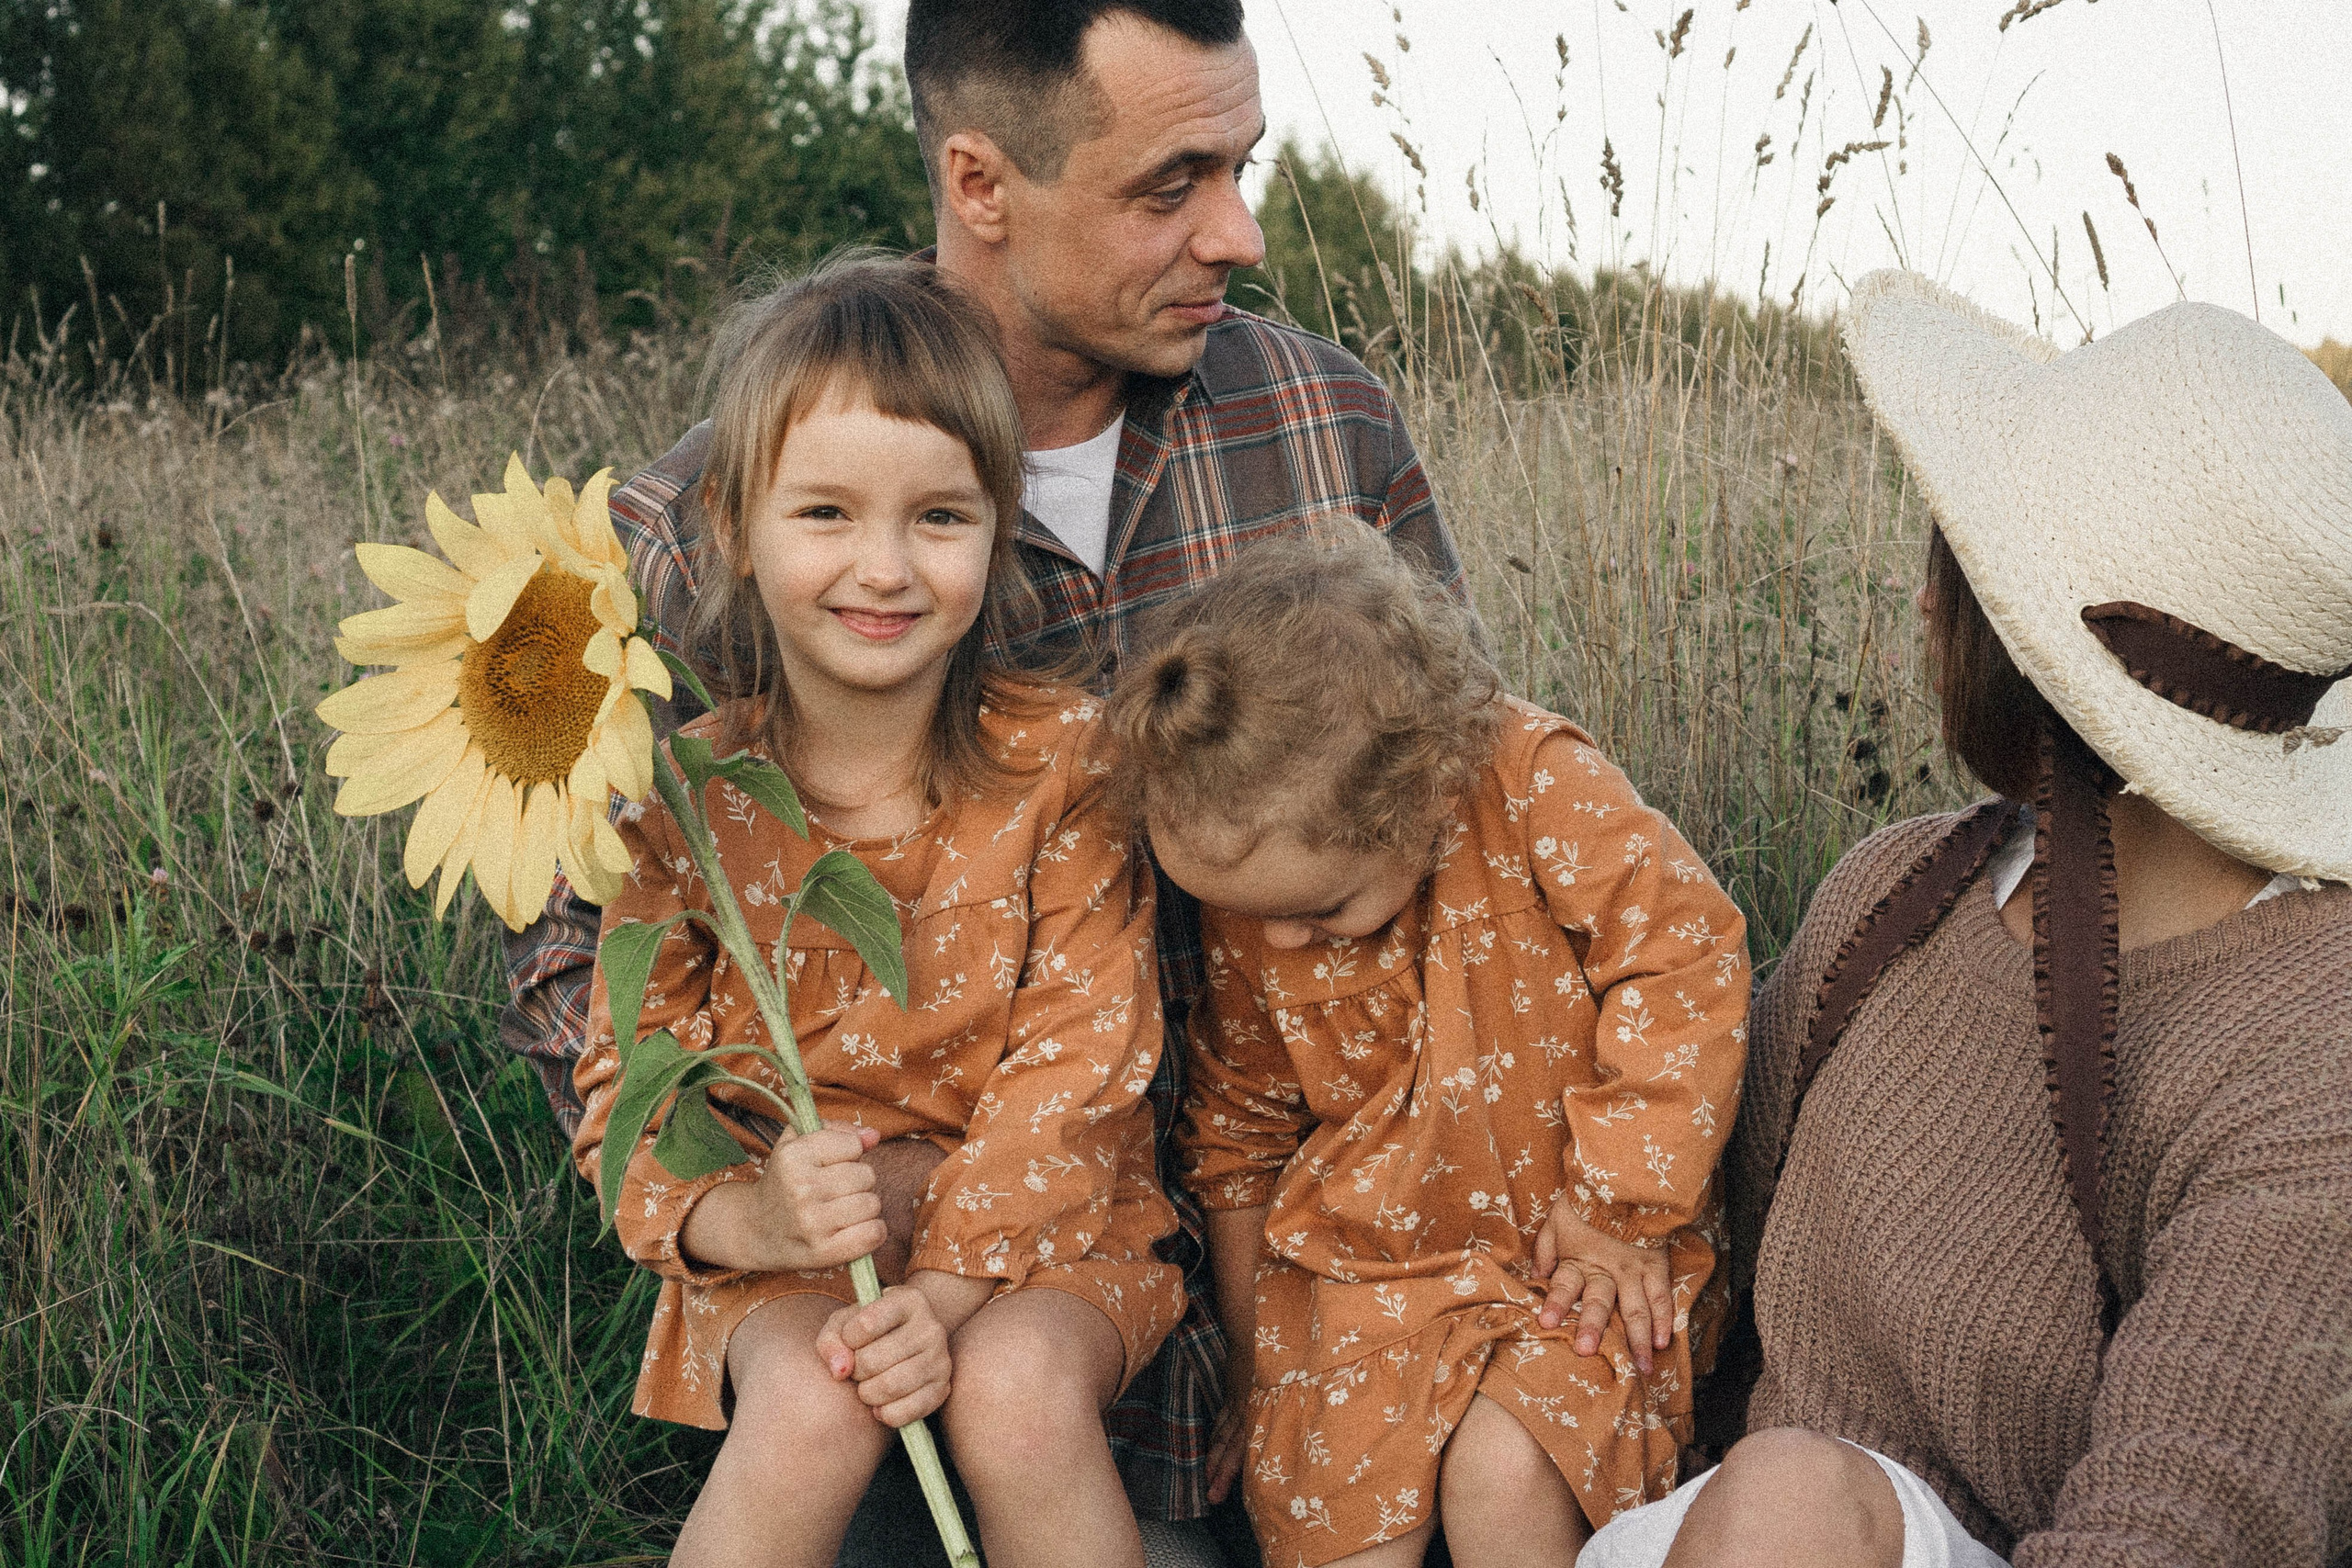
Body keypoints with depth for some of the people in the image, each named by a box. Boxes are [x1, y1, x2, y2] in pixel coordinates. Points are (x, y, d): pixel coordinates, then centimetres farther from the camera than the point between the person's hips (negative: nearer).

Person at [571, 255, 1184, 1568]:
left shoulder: (1065, 760, -10)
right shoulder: (682, 797, -6)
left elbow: (1073, 1063, -12)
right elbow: (630, 1088, -4)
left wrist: (949, 1283, -25)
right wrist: (742, 1218, -26)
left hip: (1039, 1220, 0)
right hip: (788, 1248, 1)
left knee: (1017, 1390, -30)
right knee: (808, 1410, -29)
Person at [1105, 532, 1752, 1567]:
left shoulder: (1538, 785, -20)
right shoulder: (1248, 906, -6)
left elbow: (1687, 958, -18)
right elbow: (1238, 1122, 7)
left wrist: (1617, 1207, -14)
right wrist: (1256, 1363, 14)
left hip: (1565, 1250, -3)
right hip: (1361, 1263, 3)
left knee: (1502, 1476, -22)